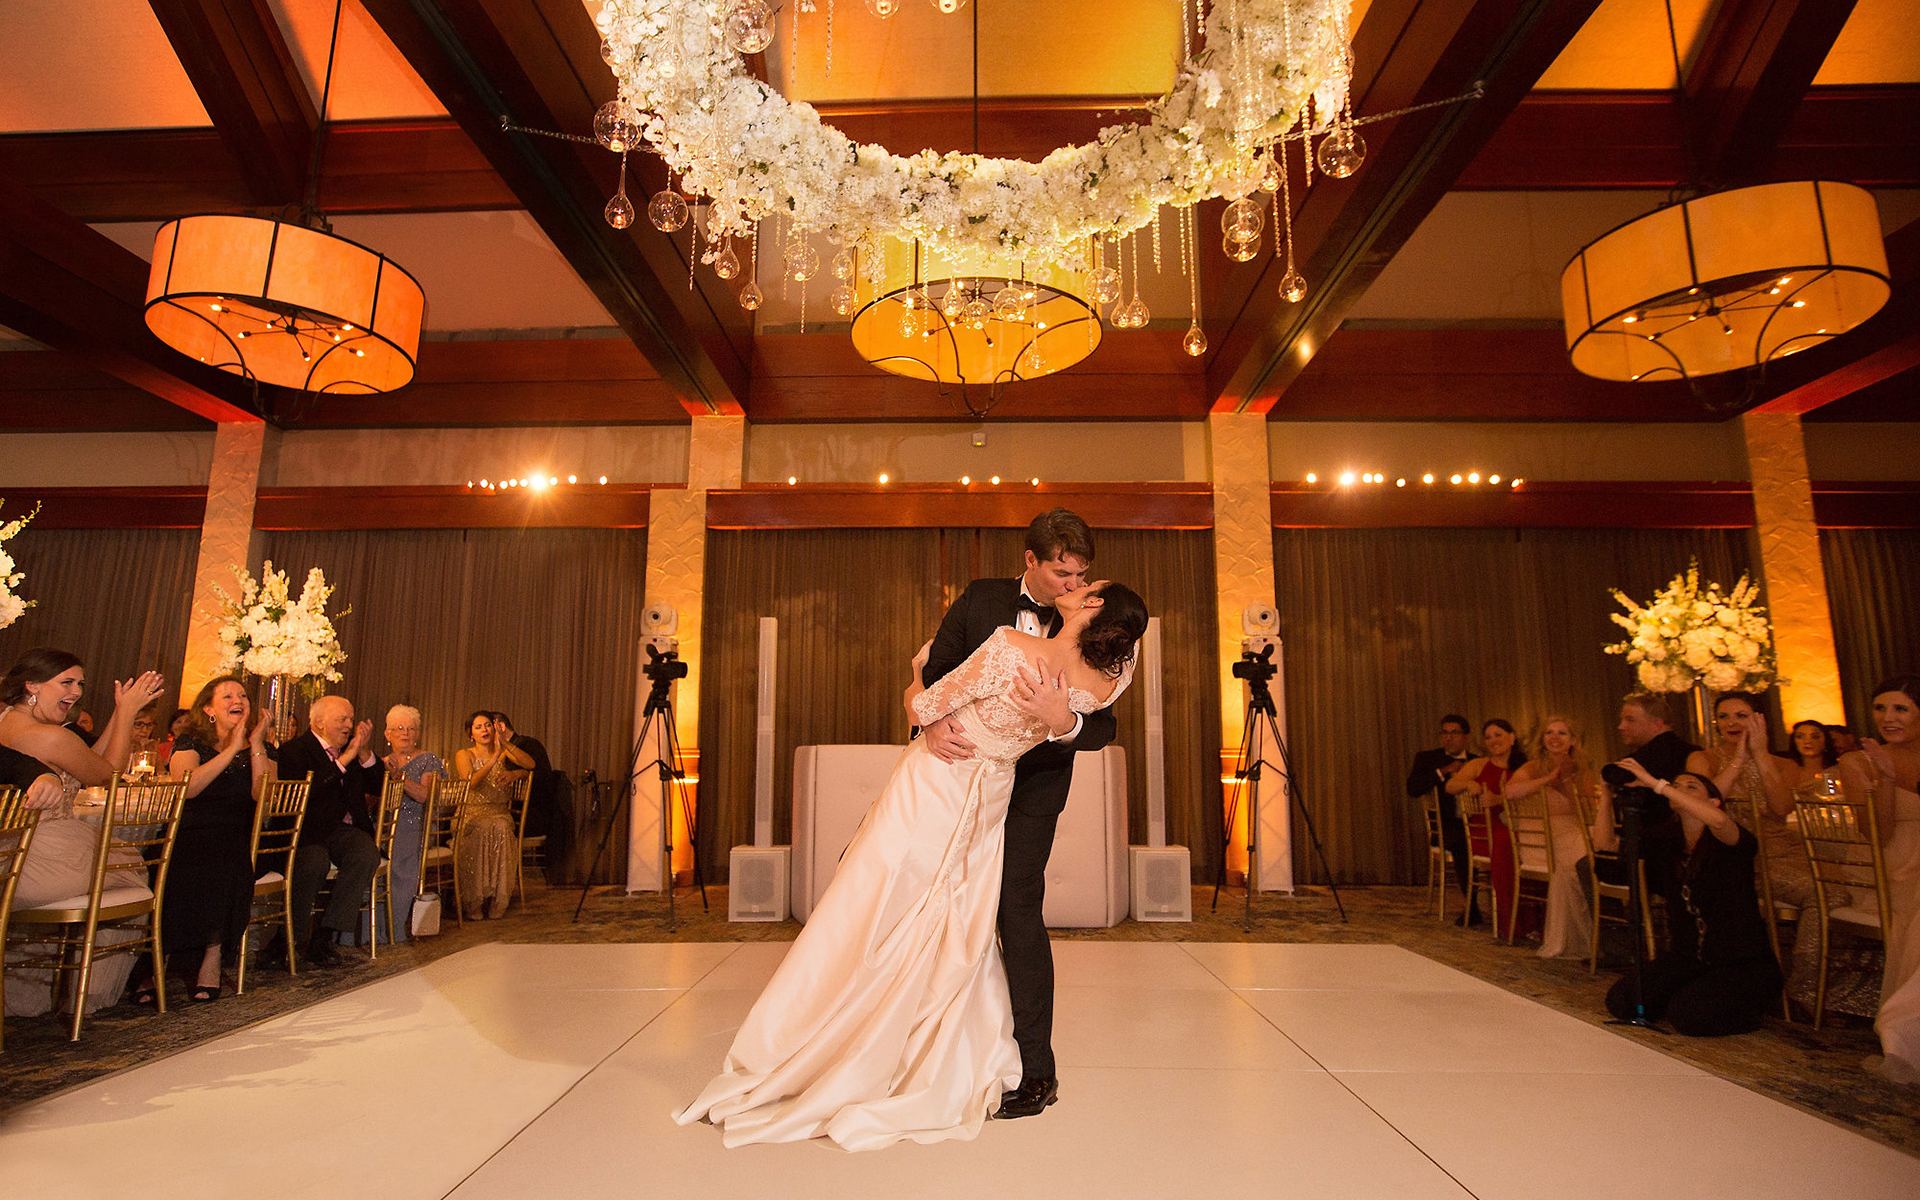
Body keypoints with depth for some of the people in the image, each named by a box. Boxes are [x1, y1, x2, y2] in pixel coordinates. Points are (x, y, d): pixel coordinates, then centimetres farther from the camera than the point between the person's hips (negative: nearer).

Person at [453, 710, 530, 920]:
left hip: (499, 813, 2)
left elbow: (530, 765, -6)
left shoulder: (504, 752, 13)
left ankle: (495, 903, -29)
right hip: (471, 814, -1)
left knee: (500, 828, -33)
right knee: (480, 831, -35)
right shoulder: (464, 755, 5)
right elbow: (472, 783, -15)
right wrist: (495, 757, -24)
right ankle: (473, 905, -28)